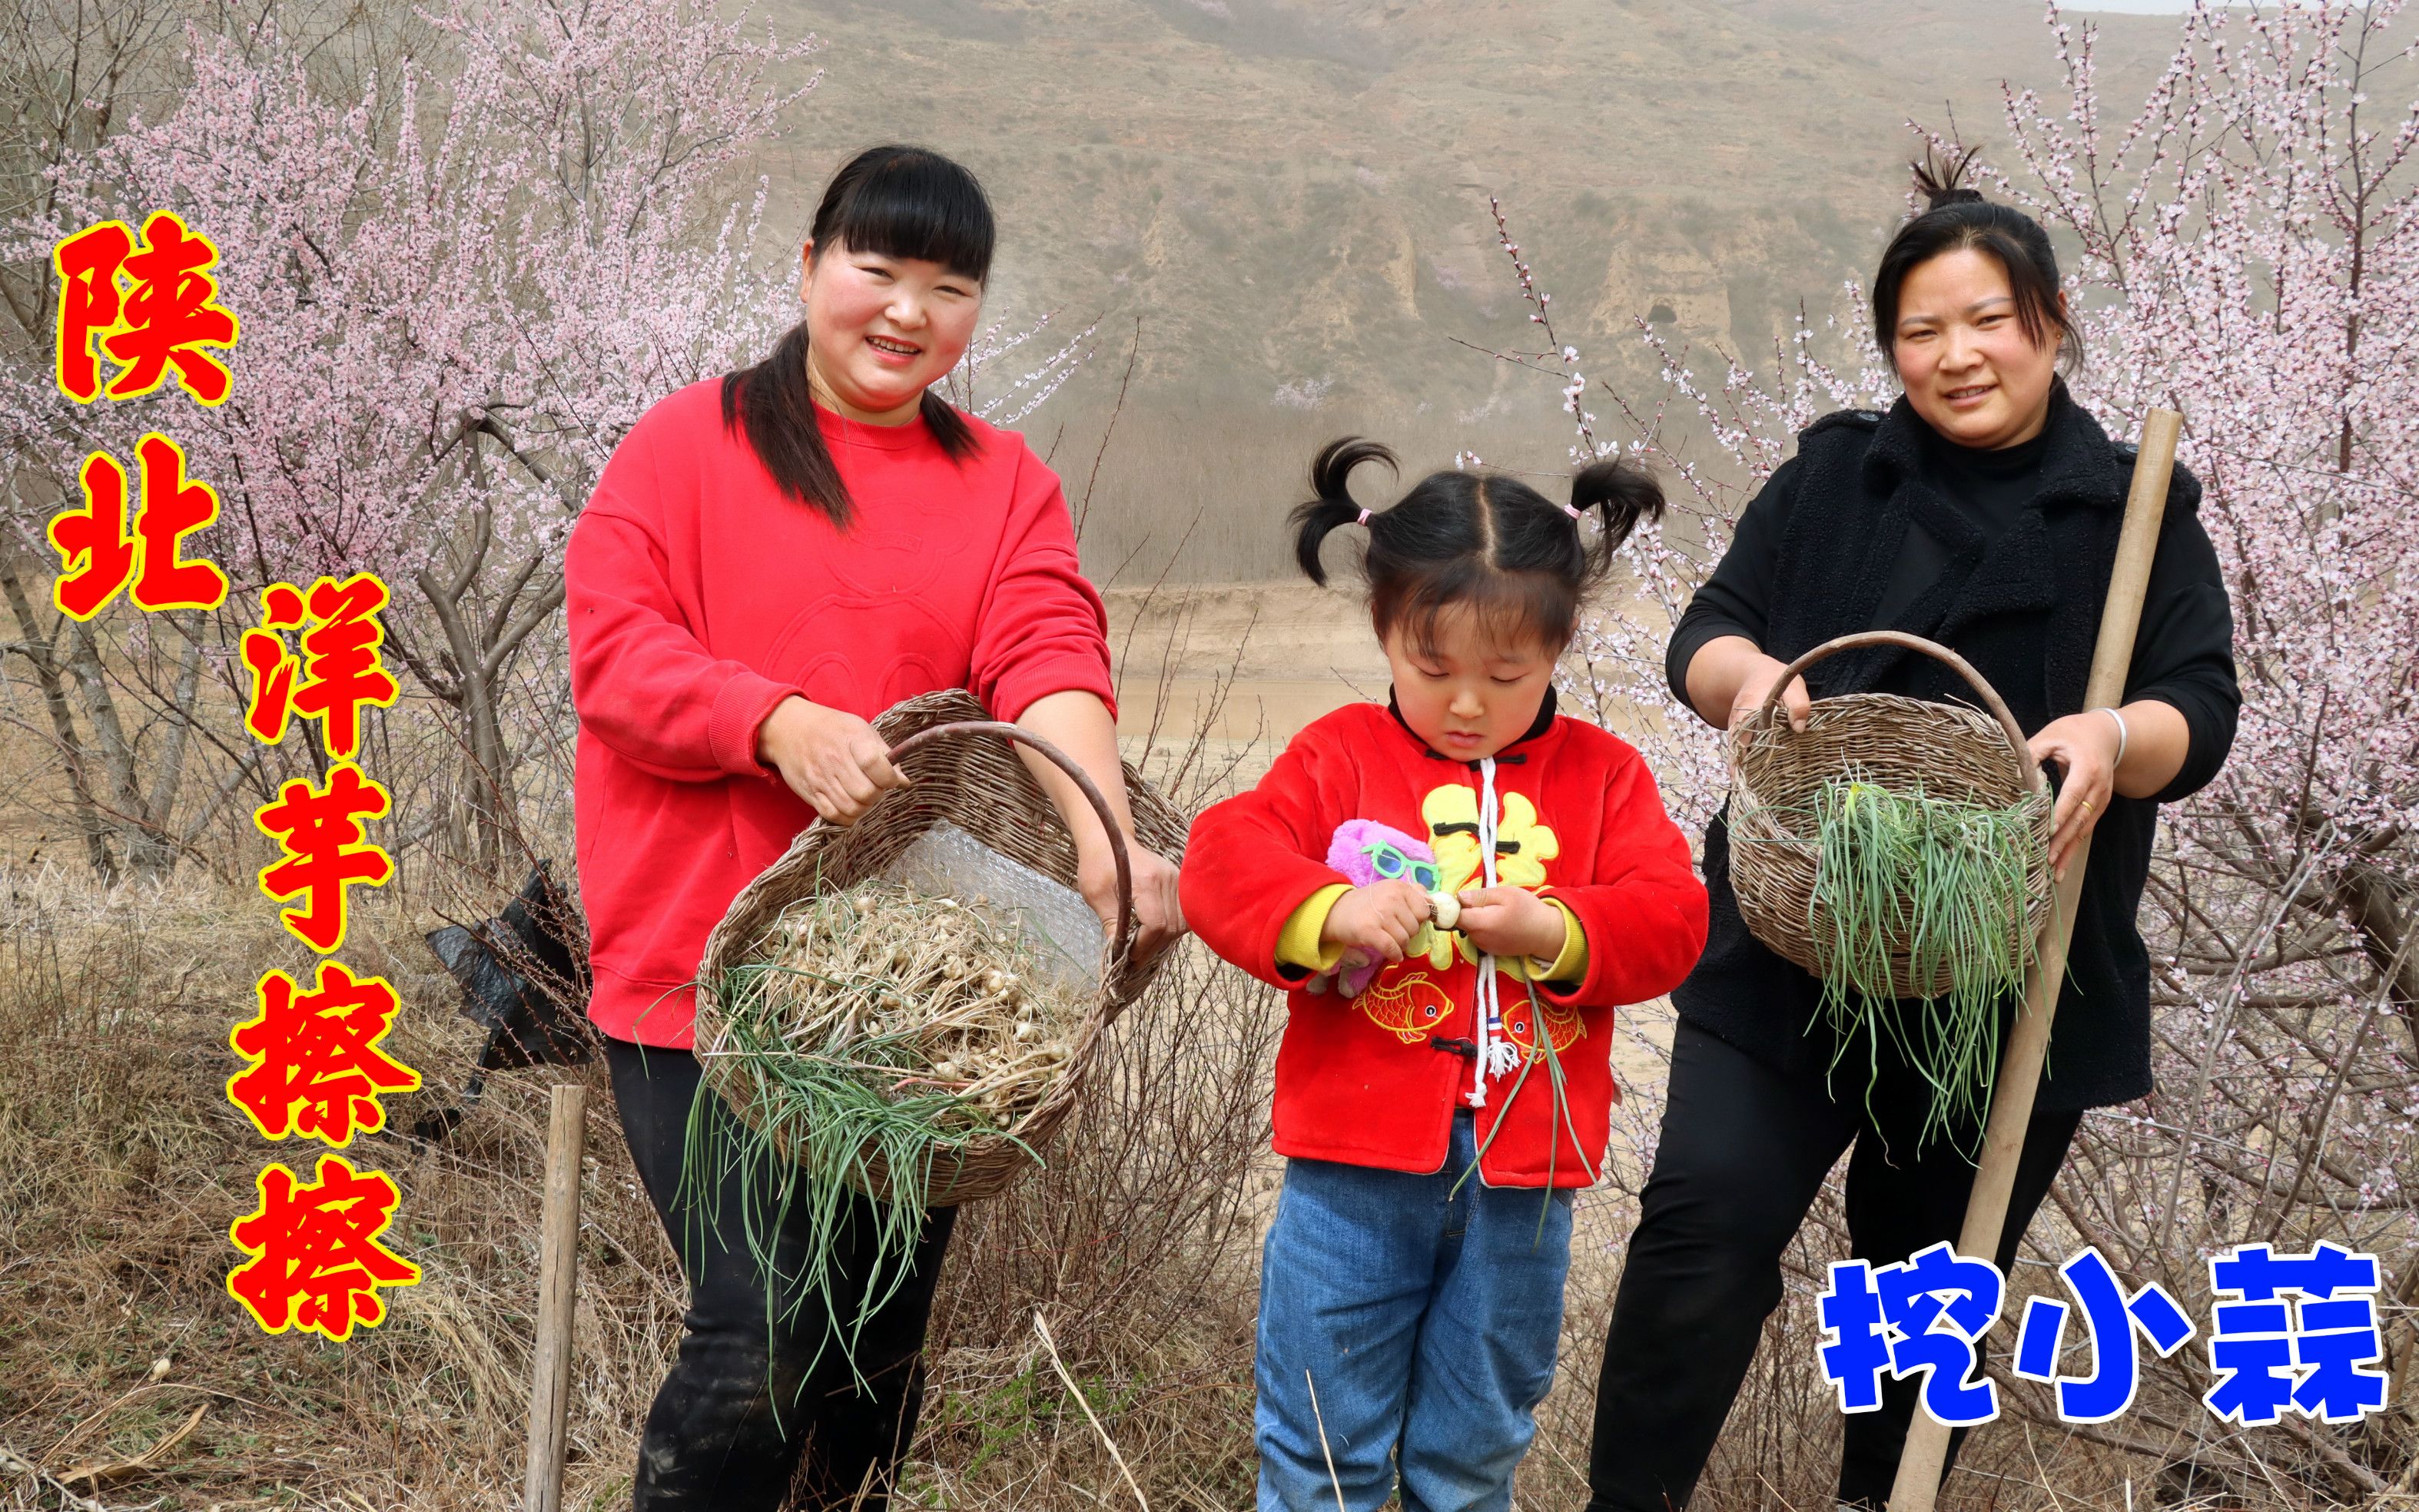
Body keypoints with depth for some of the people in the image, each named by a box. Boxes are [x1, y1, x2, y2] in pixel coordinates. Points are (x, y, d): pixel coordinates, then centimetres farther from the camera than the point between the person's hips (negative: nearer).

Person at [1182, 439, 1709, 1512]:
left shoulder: (1602, 775, 6)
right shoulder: (1340, 757, 0)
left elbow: (1670, 920, -4)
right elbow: (1222, 867, -11)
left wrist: (1555, 931, -21)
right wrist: (1329, 910, -29)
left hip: (1521, 1178, 2)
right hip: (1356, 1163, -1)